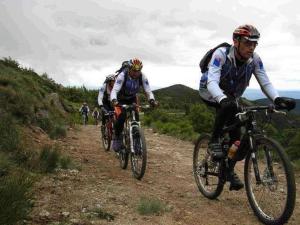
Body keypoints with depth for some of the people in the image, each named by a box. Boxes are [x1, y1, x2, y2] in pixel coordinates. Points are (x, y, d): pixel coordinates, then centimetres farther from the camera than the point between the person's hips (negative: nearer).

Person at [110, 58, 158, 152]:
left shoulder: (142, 77, -23)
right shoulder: (122, 75, -32)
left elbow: (148, 91, -23)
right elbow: (114, 90, -40)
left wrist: (152, 100, -45)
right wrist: (114, 101, -60)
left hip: (132, 99, 3)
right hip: (120, 99, -3)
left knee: (136, 118, -15)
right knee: (121, 116, -26)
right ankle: (117, 138, -6)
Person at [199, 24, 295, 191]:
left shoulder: (254, 59, -17)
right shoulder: (221, 54, -31)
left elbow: (265, 82, -20)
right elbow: (212, 81, -42)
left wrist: (277, 98, -41)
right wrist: (223, 99, -61)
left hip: (231, 96, 5)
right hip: (210, 93, -5)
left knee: (236, 134, -5)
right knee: (228, 105, -38)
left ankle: (230, 170, 15)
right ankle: (214, 141, -21)